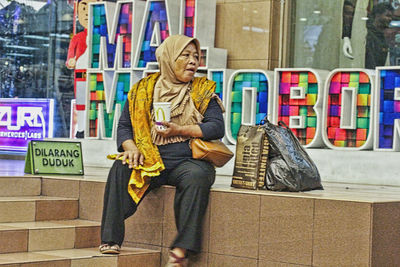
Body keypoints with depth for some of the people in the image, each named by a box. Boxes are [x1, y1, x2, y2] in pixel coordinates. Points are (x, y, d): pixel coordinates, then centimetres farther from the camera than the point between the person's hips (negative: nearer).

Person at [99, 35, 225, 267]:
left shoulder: (203, 91, 9)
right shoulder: (143, 90, 12)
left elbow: (217, 127, -2)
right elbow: (124, 126, 12)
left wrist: (179, 130, -12)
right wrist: (131, 147, -10)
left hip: (189, 161, -2)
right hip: (150, 161, 2)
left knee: (196, 177, -35)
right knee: (121, 168, -27)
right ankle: (111, 239, -27)